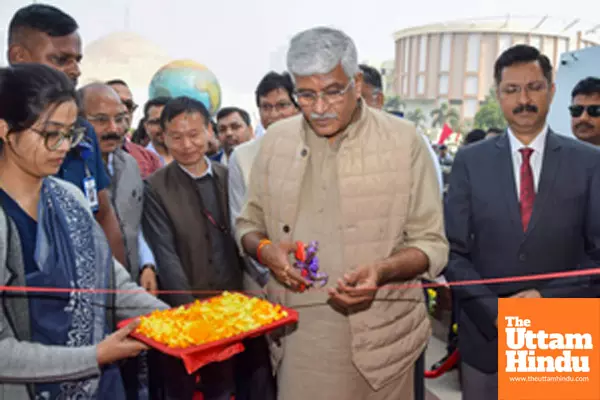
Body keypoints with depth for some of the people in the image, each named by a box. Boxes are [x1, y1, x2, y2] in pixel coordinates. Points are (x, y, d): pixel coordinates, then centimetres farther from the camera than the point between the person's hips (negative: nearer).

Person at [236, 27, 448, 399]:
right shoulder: (276, 140, 3)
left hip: (378, 338, -2)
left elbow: (431, 244, -4)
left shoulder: (403, 140, -6)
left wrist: (382, 271, -23)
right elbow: (249, 224, 12)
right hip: (295, 337, 2)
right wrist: (264, 249, -10)